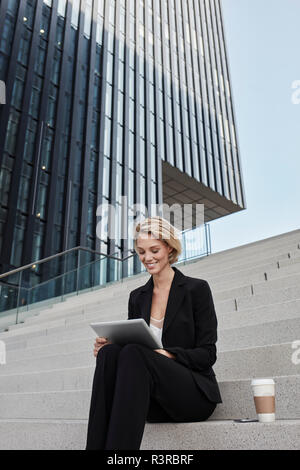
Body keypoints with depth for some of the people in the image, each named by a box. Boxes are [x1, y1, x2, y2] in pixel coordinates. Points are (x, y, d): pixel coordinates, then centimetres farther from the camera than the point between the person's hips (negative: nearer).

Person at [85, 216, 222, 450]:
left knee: (134, 353, -33)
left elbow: (208, 354, -4)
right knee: (110, 352, -28)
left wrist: (168, 355, -23)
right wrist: (107, 346, -9)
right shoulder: (137, 297, 14)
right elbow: (132, 346, 14)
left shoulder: (197, 289, 0)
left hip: (195, 394, -4)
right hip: (153, 402, 4)